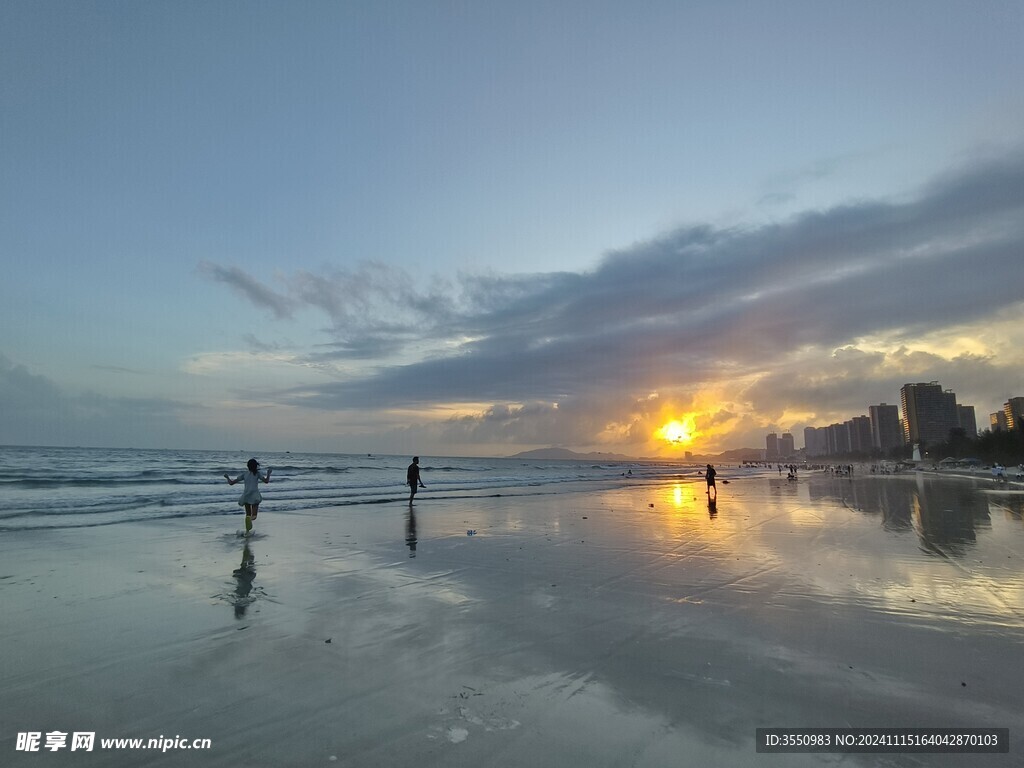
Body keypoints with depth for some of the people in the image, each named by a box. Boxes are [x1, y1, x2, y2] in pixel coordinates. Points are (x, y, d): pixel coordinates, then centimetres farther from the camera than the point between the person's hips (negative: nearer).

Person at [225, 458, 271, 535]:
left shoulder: (244, 474, 12)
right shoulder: (257, 473, 7)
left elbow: (231, 483, 12)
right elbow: (266, 481, -5)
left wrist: (227, 477, 30)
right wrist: (268, 473, 11)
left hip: (246, 496, 3)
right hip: (255, 496, -3)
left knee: (248, 514, 20)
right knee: (254, 516, -3)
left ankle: (247, 531, 13)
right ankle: (252, 517, -37)